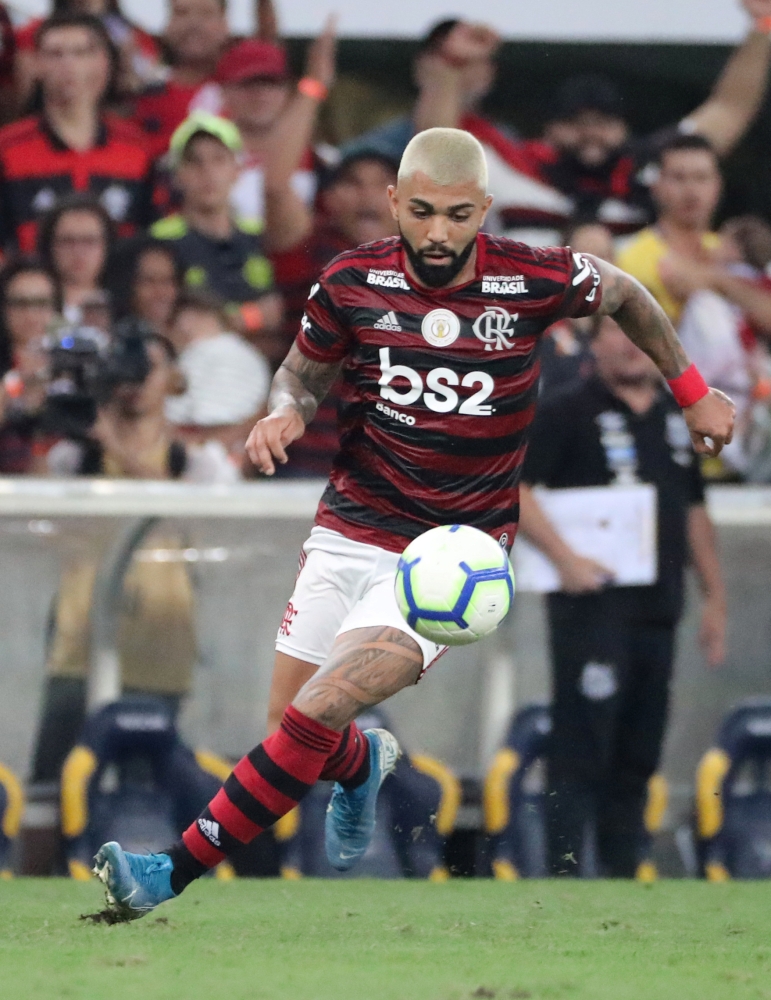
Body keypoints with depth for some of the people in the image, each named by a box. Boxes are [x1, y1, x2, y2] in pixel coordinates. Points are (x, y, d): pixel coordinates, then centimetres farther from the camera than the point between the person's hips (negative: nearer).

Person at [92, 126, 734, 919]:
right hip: (348, 535, 3)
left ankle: (177, 871, -16)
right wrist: (285, 410, -11)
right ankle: (362, 763, 43)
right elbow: (304, 368, 11)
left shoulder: (535, 282, -11)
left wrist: (690, 389, 18)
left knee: (318, 713, -21)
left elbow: (623, 294, 11)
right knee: (292, 729, 5)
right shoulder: (352, 283, -6)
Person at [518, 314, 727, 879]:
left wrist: (715, 596, 17)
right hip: (594, 602, -6)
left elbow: (694, 511, 22)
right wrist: (564, 557, -20)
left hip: (658, 606, 6)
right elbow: (509, 486, -11)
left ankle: (624, 874, 16)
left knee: (638, 756, 10)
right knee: (582, 752, -9)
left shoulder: (678, 418, 16)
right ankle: (566, 874, -8)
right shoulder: (570, 413, -4)